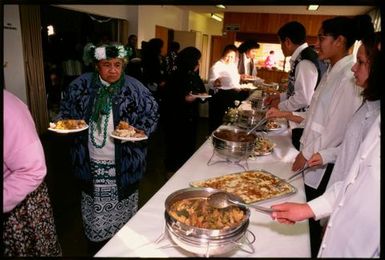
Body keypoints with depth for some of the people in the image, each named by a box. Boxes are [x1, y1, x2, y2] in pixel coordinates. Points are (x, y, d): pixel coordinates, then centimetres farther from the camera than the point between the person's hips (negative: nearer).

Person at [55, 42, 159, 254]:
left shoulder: (134, 89, -7)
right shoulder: (82, 85, -1)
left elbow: (151, 115, -2)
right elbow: (66, 109, 12)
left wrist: (136, 131, -17)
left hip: (123, 166, -1)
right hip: (91, 163, 2)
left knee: (122, 211, 15)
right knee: (94, 211, 17)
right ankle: (95, 250, 42)